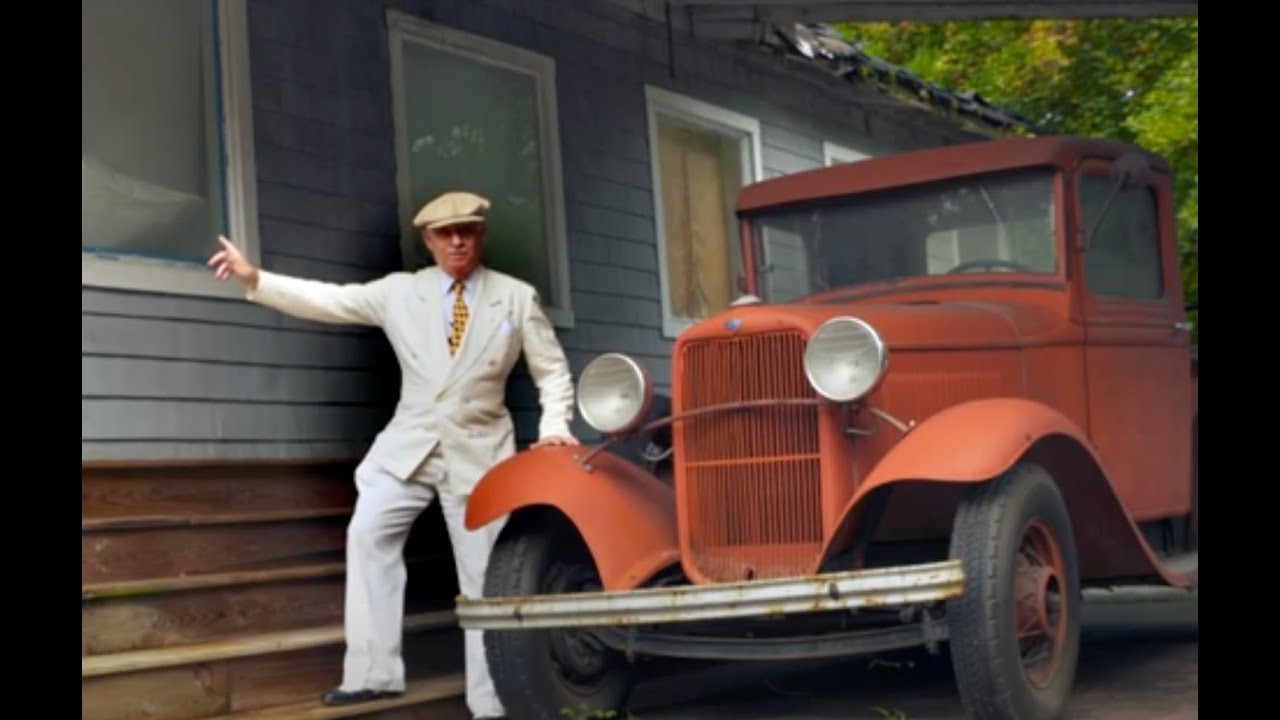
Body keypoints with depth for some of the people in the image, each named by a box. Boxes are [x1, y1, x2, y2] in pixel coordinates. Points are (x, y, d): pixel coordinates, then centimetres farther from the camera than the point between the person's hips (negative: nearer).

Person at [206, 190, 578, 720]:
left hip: (480, 450, -2)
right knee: (368, 533, -16)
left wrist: (554, 425, -9)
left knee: (485, 572, 0)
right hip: (409, 444, 2)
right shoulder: (400, 291, 4)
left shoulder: (517, 297, 2)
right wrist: (255, 278, -12)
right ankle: (373, 672, -12)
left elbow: (553, 371, 7)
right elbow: (328, 300, -2)